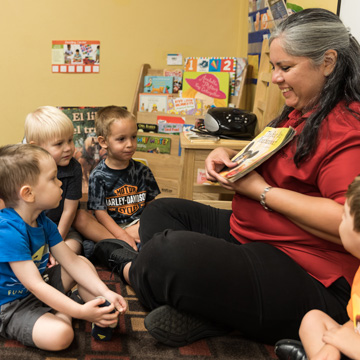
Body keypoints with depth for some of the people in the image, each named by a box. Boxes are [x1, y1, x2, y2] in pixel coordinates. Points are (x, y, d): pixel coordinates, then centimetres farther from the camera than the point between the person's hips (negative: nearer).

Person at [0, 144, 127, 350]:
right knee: (60, 334, -32)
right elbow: (34, 285, -32)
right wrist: (80, 312, -36)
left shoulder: (43, 222, -1)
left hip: (42, 290, 9)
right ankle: (62, 315, 1)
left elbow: (72, 261, -1)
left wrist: (105, 292, -13)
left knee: (84, 262, 9)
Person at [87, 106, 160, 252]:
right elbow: (100, 212, -8)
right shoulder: (98, 175, -5)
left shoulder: (142, 171, 6)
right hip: (111, 227, -2)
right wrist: (122, 235, -21)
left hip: (139, 223, 3)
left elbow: (150, 204, 9)